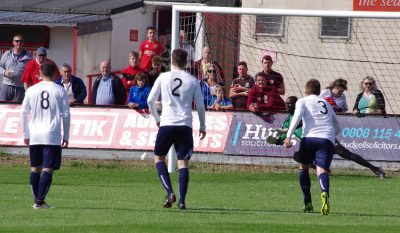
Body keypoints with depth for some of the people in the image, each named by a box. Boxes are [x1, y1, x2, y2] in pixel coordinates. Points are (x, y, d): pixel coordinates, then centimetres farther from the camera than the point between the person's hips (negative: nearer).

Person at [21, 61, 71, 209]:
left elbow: (24, 114, 7)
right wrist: (66, 136, 7)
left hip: (34, 136, 3)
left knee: (35, 169, 11)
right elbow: (65, 115, -1)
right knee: (48, 169, -3)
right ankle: (40, 201, -12)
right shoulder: (60, 91, -1)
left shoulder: (31, 90, 5)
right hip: (53, 136, -3)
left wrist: (26, 135, 15)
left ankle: (36, 200, 11)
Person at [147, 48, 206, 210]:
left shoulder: (163, 77, 3)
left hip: (167, 124, -1)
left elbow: (150, 101, 5)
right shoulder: (192, 81, 5)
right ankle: (181, 201, -6)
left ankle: (169, 192, -4)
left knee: (159, 157, 15)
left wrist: (157, 118, 21)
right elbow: (200, 106, 8)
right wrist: (202, 127, 21)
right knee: (183, 162, 2)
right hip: (185, 125, 1)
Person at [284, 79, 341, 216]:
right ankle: (324, 194, -44)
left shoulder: (302, 102, 16)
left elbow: (297, 116, -6)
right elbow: (337, 128, 35)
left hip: (309, 138, -2)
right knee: (322, 170, -12)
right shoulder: (327, 104, 29)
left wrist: (288, 136, -12)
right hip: (327, 140, 2)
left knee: (304, 168, 20)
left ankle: (308, 203, 14)